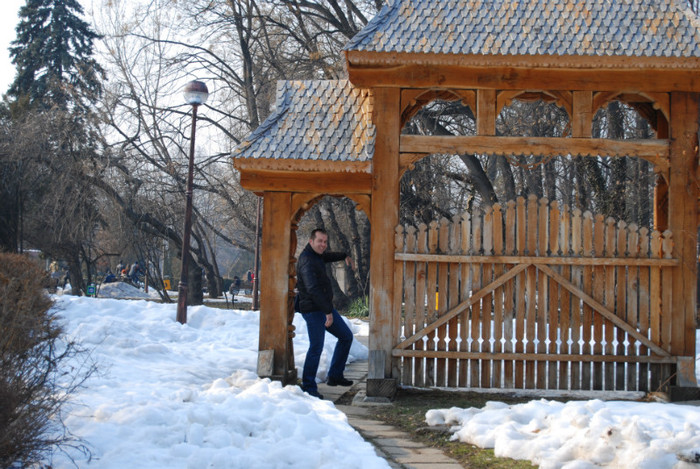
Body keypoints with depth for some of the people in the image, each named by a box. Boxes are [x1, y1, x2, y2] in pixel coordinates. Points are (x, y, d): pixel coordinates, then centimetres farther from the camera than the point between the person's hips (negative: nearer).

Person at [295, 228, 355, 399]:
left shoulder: (316, 255, 11)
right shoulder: (307, 261, -21)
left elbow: (327, 257, 40)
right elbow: (313, 289, -30)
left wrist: (345, 256, 36)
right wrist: (328, 311, -31)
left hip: (325, 307, 11)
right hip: (313, 310, -11)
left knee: (346, 336, 15)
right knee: (316, 348, -11)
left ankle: (335, 376, 21)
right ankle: (308, 387, 1)